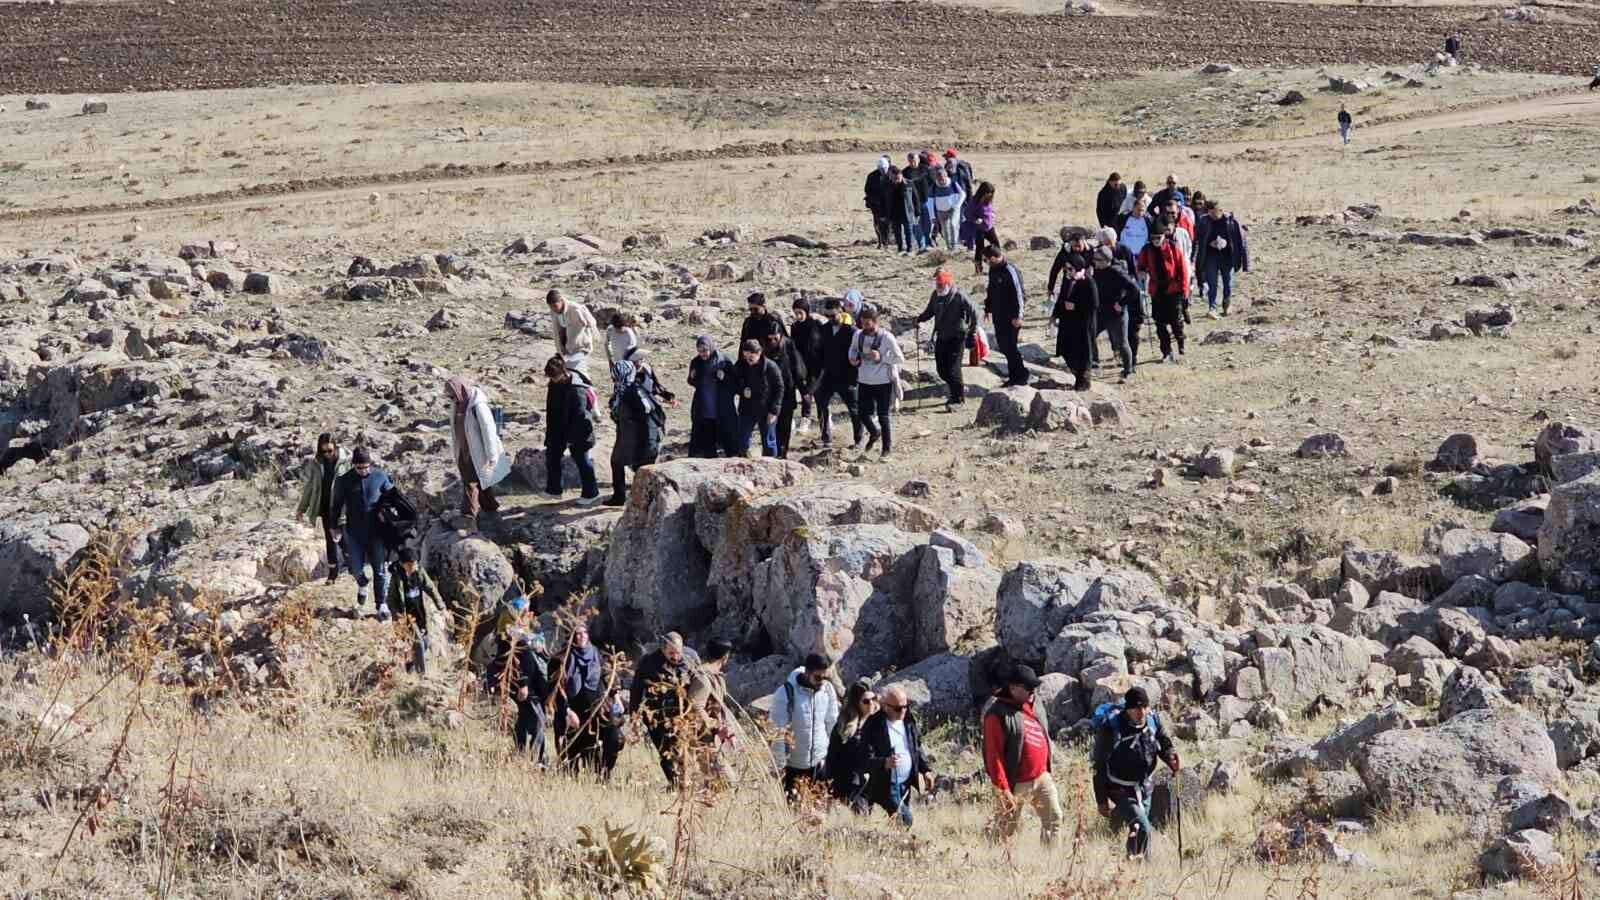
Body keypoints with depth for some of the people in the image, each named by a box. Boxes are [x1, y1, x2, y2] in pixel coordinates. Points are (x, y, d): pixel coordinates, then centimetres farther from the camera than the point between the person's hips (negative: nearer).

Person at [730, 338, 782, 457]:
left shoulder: (771, 367, -15)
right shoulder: (741, 366, -3)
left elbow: (779, 389, -9)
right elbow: (732, 382, 11)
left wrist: (774, 411, -14)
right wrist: (741, 390, -11)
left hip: (766, 411, -4)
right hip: (747, 410, 4)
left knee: (768, 443, 7)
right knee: (742, 442, 9)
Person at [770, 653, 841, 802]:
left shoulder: (827, 689, -3)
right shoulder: (786, 692, -18)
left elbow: (832, 724, 8)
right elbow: (778, 730, -15)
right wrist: (779, 765, -14)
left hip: (819, 762, 4)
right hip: (792, 763, -4)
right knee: (791, 803, 3)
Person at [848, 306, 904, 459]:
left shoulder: (887, 337, -15)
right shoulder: (858, 335, -3)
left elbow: (900, 359, -10)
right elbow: (853, 348, 19)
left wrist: (881, 358, -23)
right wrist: (853, 358, -3)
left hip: (883, 382, -4)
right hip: (865, 382, 4)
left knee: (883, 416, 3)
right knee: (864, 414, 6)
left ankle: (886, 448, 19)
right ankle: (874, 433, 39)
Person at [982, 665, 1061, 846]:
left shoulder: (1036, 708, 9)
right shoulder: (998, 714, -16)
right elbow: (993, 754, -18)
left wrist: (1049, 771, 19)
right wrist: (1002, 788, -20)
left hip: (1042, 778, 7)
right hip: (1016, 784, -7)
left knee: (1054, 819, 6)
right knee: (1009, 830, 4)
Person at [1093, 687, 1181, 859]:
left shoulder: (1152, 722, -6)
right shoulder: (1111, 729, -22)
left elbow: (1164, 746, 10)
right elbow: (1099, 766, -15)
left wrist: (1172, 758, -15)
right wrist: (1101, 800, -13)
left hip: (1144, 788, 6)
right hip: (1120, 791, -6)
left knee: (1136, 831, 17)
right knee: (1142, 829, -20)